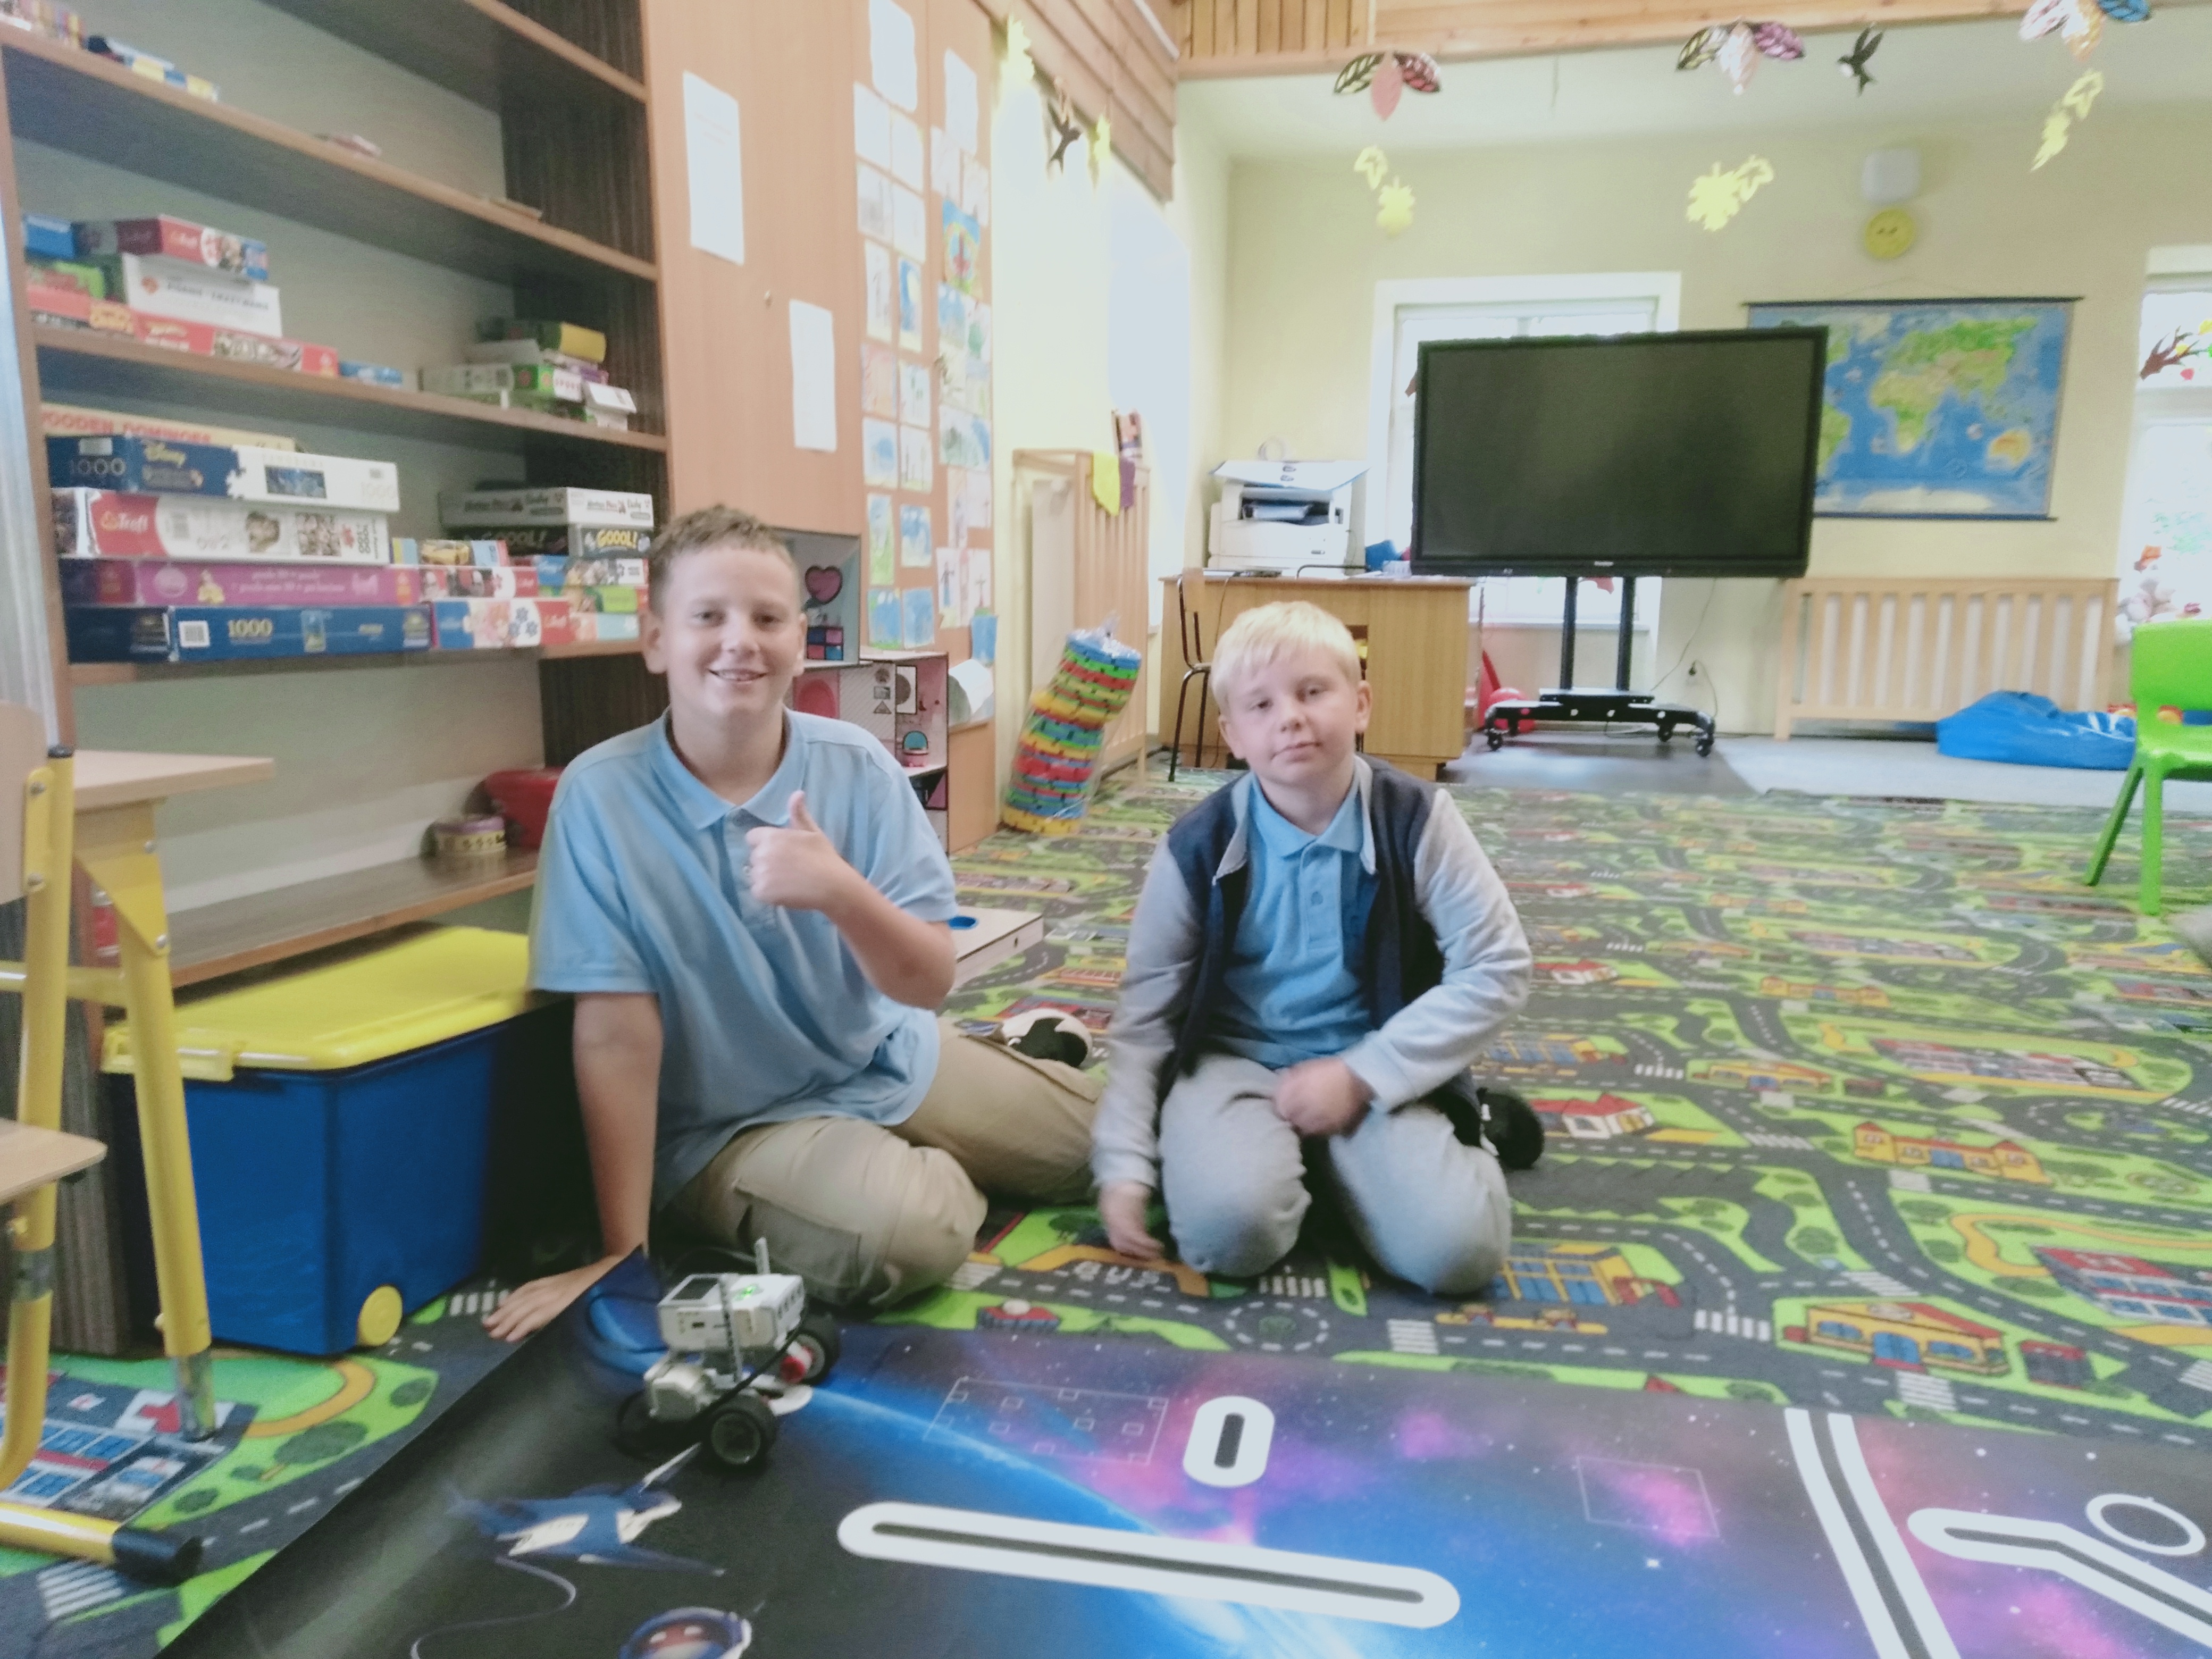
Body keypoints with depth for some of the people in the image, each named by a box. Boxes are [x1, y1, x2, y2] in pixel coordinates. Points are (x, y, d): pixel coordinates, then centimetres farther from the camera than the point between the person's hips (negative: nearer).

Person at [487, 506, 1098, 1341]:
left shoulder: (859, 767, -13)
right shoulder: (602, 795, -20)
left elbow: (929, 983, -15)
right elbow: (615, 1031, -20)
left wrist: (840, 893, -36)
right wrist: (622, 1253, -17)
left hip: (894, 1063, 4)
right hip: (729, 1126, -3)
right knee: (916, 1226, -30)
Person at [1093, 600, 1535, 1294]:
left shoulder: (1416, 820, -9)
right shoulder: (1199, 847, -8)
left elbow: (1495, 971, -7)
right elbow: (1145, 1013, -3)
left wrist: (1360, 1075, -15)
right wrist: (1122, 1166, -11)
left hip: (1375, 1068, 0)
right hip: (1235, 1062, 0)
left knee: (1456, 1247, -23)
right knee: (1227, 1227, -29)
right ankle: (1294, 1156, 6)